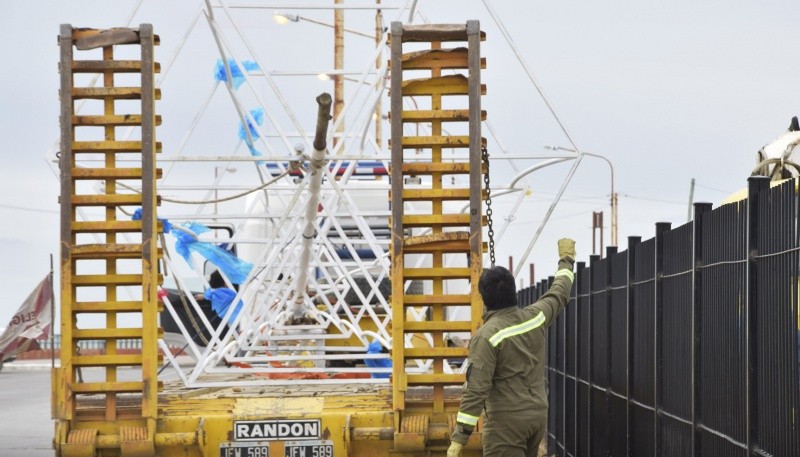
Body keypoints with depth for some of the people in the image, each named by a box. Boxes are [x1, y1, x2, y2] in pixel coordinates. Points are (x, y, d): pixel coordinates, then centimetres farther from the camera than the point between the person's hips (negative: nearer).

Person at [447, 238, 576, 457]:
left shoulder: (486, 336, -15)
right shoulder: (535, 317, 2)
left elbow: (475, 390, -20)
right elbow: (559, 293, 23)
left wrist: (459, 438, -19)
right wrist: (566, 260, 42)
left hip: (506, 421, -7)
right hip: (539, 414, 7)